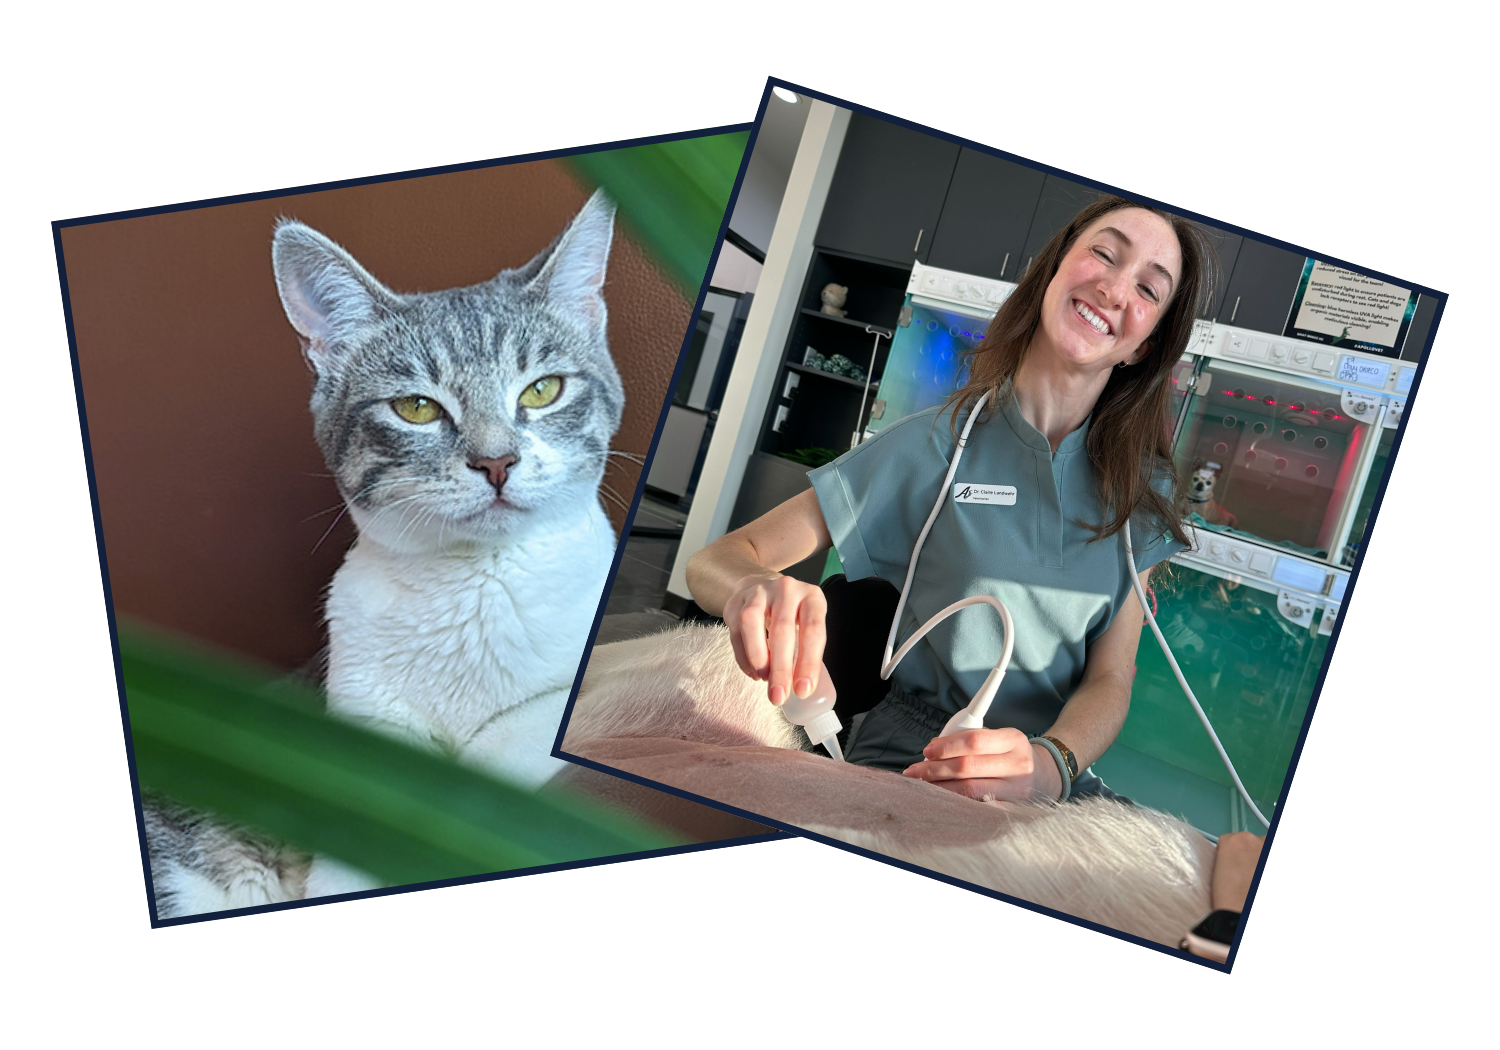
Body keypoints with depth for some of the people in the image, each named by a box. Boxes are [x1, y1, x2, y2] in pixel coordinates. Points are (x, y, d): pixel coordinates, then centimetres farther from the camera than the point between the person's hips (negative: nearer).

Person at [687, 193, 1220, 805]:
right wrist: (757, 588, -29)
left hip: (1060, 782, 2)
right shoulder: (937, 444, 0)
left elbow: (1110, 679, 2)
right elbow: (714, 562, -2)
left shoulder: (1146, 488, 8)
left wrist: (1051, 765, -23)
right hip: (911, 755, -2)